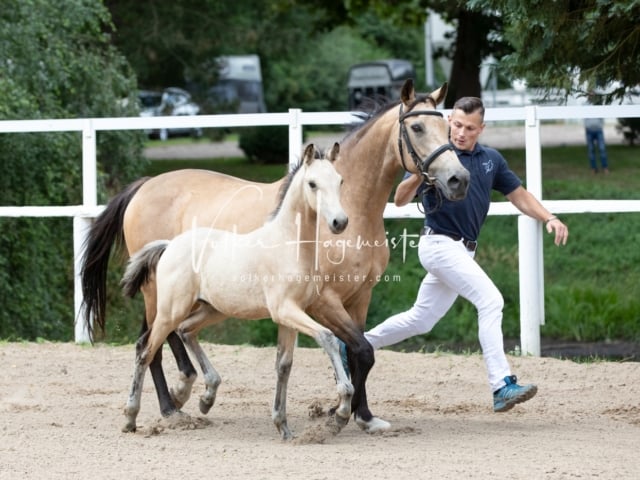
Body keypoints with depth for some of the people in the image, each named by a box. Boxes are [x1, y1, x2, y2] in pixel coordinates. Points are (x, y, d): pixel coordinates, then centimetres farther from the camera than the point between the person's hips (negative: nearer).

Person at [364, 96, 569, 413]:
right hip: (439, 244, -7)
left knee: (420, 321, 15)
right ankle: (502, 386, -26)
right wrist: (418, 175, -33)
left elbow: (519, 196, 14)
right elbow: (400, 200, -12)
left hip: (462, 251, 7)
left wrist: (549, 218, -2)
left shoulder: (491, 160, 8)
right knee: (490, 300, -21)